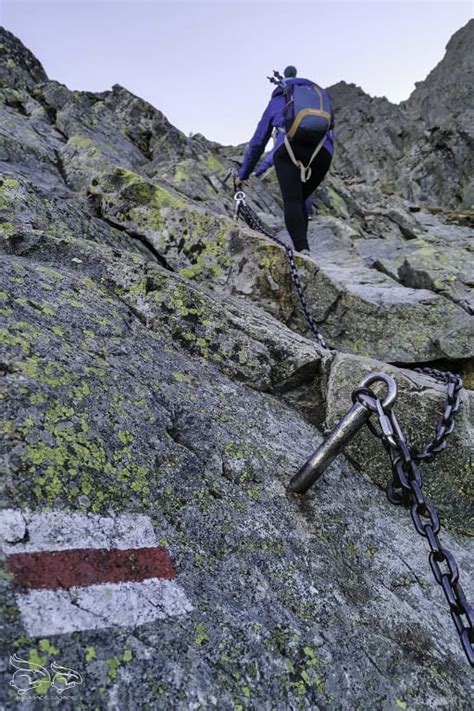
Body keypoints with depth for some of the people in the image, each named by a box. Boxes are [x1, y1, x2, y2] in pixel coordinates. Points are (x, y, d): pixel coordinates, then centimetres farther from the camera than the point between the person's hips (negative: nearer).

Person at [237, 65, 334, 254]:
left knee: (292, 202, -13)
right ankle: (302, 249, 0)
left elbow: (257, 142, 34)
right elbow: (331, 127, 32)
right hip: (323, 150, 2)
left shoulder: (276, 101, 33)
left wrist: (243, 174, 42)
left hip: (289, 146, -2)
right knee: (300, 201, 14)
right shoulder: (318, 93, 38)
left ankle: (302, 250, -35)